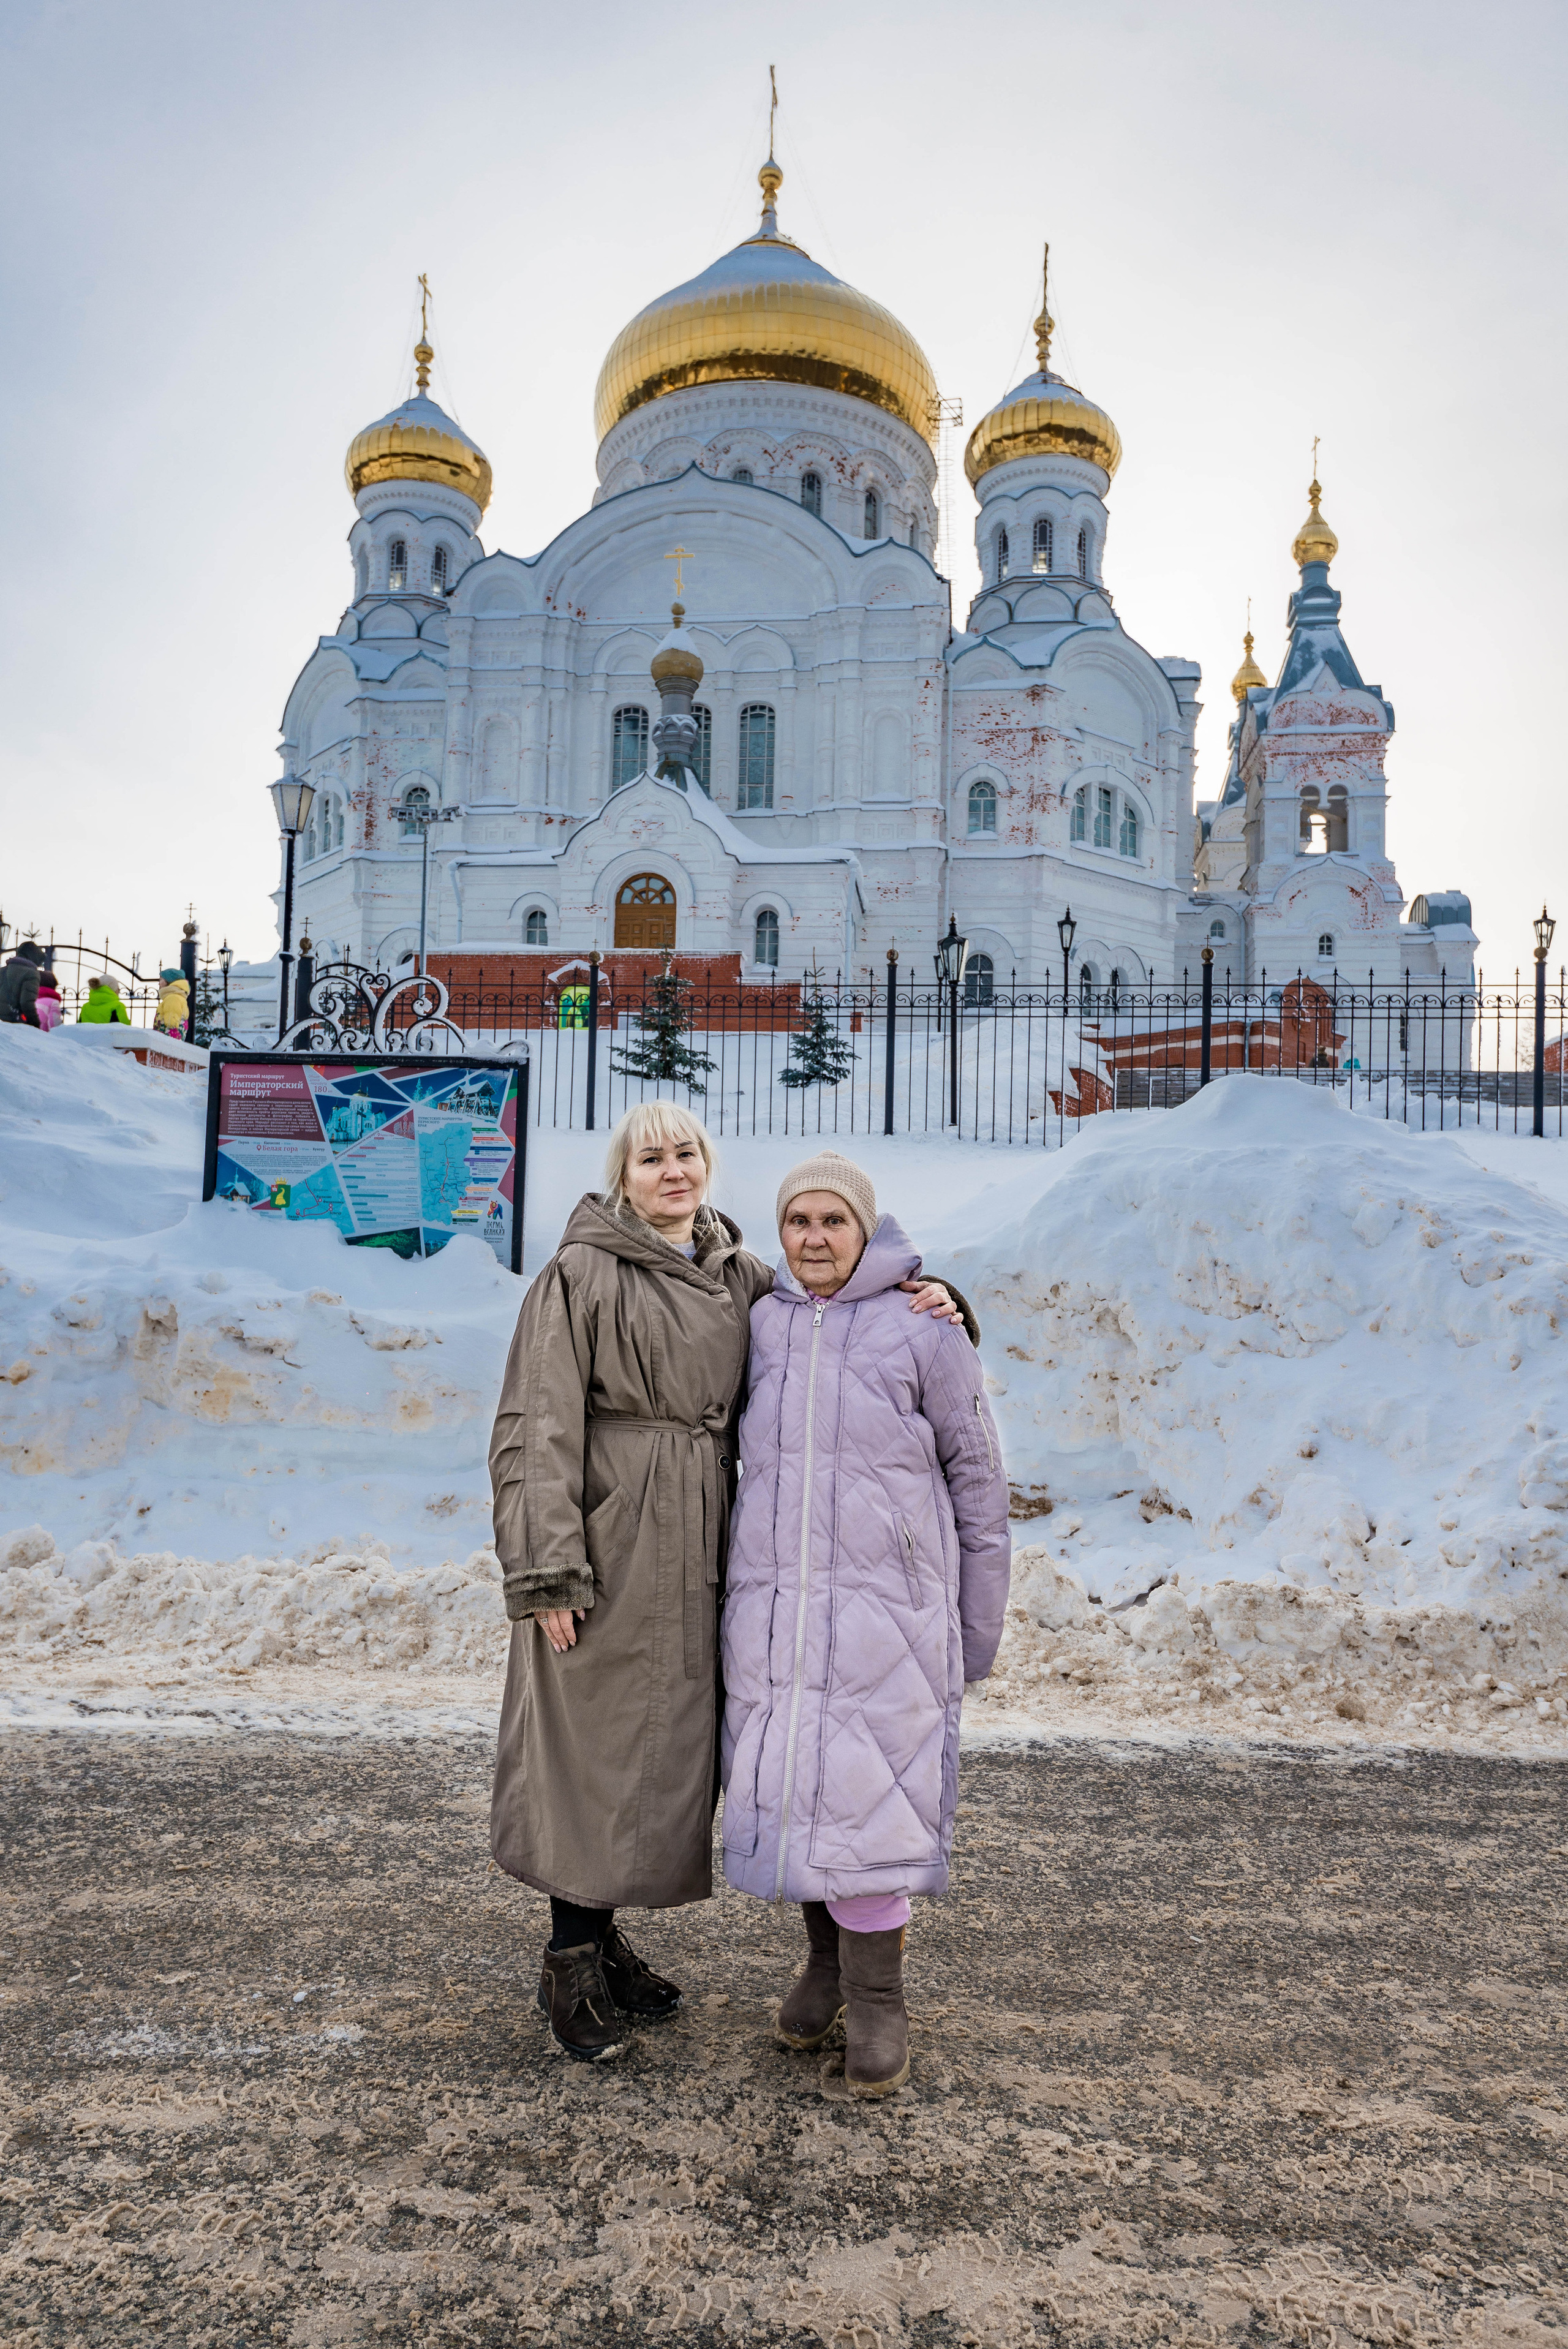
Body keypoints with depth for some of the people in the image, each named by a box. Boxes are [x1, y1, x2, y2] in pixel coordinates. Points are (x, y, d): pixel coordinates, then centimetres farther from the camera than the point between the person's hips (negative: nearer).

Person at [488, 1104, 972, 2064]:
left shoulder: (741, 1276, 12)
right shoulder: (582, 1273, -5)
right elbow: (536, 1427, -9)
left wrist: (918, 1301, 0)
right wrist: (546, 1569, -16)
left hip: (698, 1549, 6)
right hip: (609, 1543, -6)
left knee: (668, 1741, 13)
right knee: (594, 1741, 1)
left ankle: (605, 1935, 31)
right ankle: (571, 1962, 19)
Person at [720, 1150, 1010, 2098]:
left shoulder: (924, 1329, -3)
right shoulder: (760, 1326, 6)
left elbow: (978, 1477, 1)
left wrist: (980, 1621, 2)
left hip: (885, 1605, -4)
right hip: (775, 1602, 4)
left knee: (867, 1790, -5)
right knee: (790, 1783, 10)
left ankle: (878, 2000, 13)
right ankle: (828, 1960, 31)